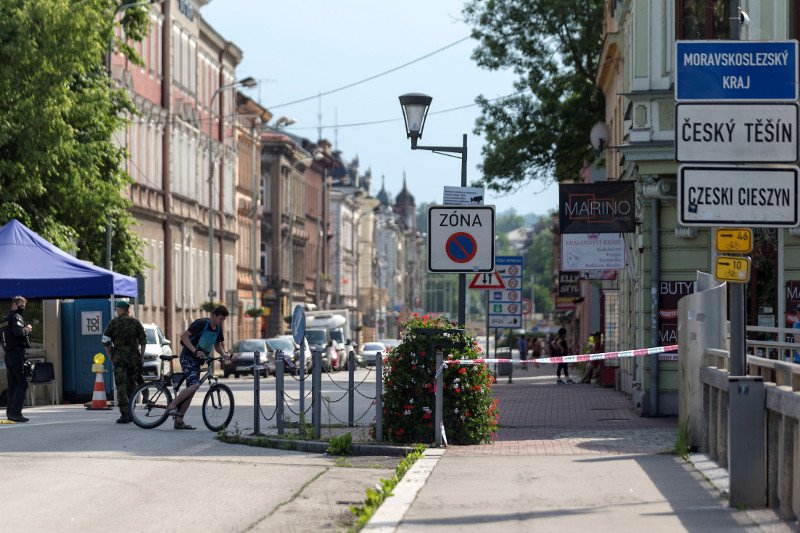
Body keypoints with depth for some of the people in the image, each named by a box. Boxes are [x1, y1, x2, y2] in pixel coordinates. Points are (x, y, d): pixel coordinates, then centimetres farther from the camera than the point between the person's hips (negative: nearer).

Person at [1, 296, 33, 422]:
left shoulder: (6, 318, 19)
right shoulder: (16, 317, -9)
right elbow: (18, 331, -25)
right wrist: (27, 329, -6)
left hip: (8, 354, 9)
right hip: (17, 352, -9)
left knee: (12, 384, 13)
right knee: (22, 383, -10)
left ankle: (10, 412, 13)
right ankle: (15, 412, -18)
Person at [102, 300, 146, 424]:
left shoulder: (114, 322, 2)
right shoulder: (136, 322, 8)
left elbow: (105, 341, -1)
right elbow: (143, 341, 5)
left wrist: (110, 356, 9)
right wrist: (142, 356, 11)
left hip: (119, 356, -2)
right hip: (134, 356, 2)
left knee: (121, 386, -3)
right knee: (132, 385, 11)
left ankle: (124, 414, -12)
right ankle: (130, 413, 13)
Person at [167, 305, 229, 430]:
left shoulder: (218, 329, 8)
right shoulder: (201, 323, -16)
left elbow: (217, 345, 21)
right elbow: (184, 336, -20)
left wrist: (223, 354, -1)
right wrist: (195, 351, -28)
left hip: (197, 360, 8)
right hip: (188, 357, -8)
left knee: (191, 390, 4)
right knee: (195, 384, -24)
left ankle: (179, 421, 8)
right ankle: (172, 406, -13)